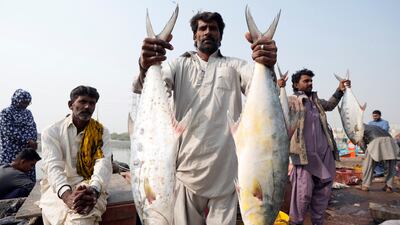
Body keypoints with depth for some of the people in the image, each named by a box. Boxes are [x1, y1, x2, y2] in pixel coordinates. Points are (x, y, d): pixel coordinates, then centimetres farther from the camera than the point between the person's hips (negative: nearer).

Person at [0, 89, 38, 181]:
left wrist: (32, 141, -8)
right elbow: (9, 131, -13)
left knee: (29, 179, 5)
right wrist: (28, 141, -17)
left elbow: (33, 128, 11)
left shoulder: (28, 112, 15)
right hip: (11, 153, -5)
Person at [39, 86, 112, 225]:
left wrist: (94, 190, -32)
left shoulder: (101, 132, 3)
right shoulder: (52, 132, 1)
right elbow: (53, 165, -12)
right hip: (58, 188, 1)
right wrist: (66, 194, -32)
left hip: (89, 186, -1)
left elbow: (103, 163, -11)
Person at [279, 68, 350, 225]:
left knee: (324, 189, 12)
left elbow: (330, 105, 38)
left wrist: (339, 91, 25)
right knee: (304, 192, -7)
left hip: (324, 152, 7)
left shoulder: (316, 100, 19)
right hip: (304, 153, -7)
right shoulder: (291, 101, -2)